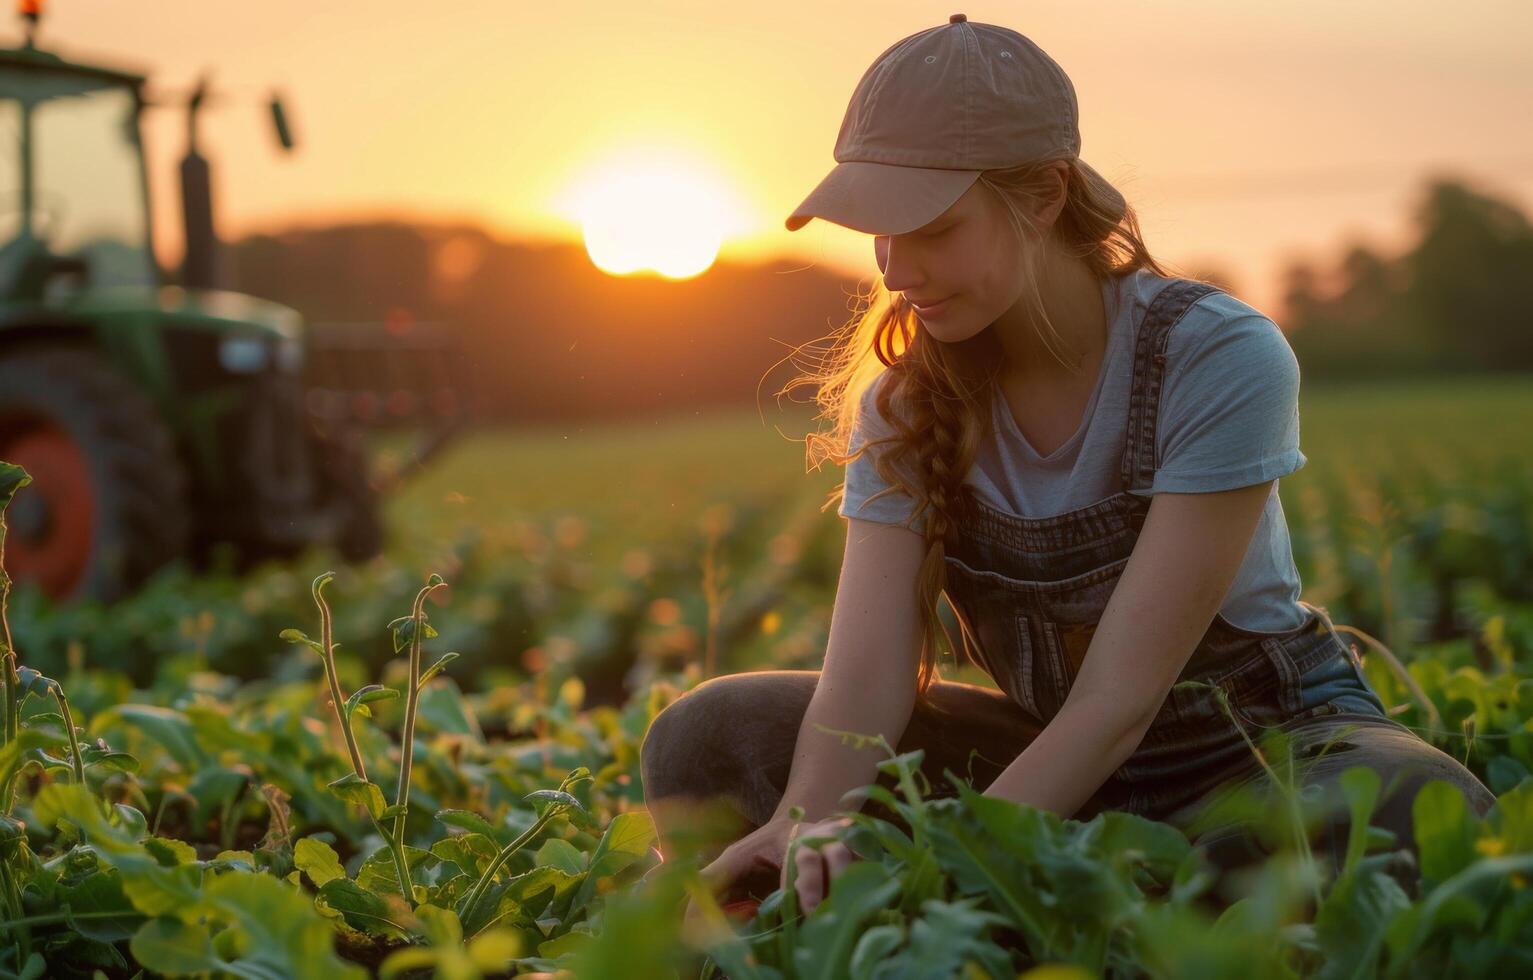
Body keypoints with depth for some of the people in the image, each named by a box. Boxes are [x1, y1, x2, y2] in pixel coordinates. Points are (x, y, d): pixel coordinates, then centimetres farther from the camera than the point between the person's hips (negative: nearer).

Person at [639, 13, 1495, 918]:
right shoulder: (904, 403, -6)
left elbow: (1118, 695, -26)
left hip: (1269, 741, -3)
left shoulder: (1221, 359, -21)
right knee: (707, 740, -15)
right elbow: (868, 669, -19)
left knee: (1420, 823, -39)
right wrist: (811, 825, -41)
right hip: (1054, 756, 3)